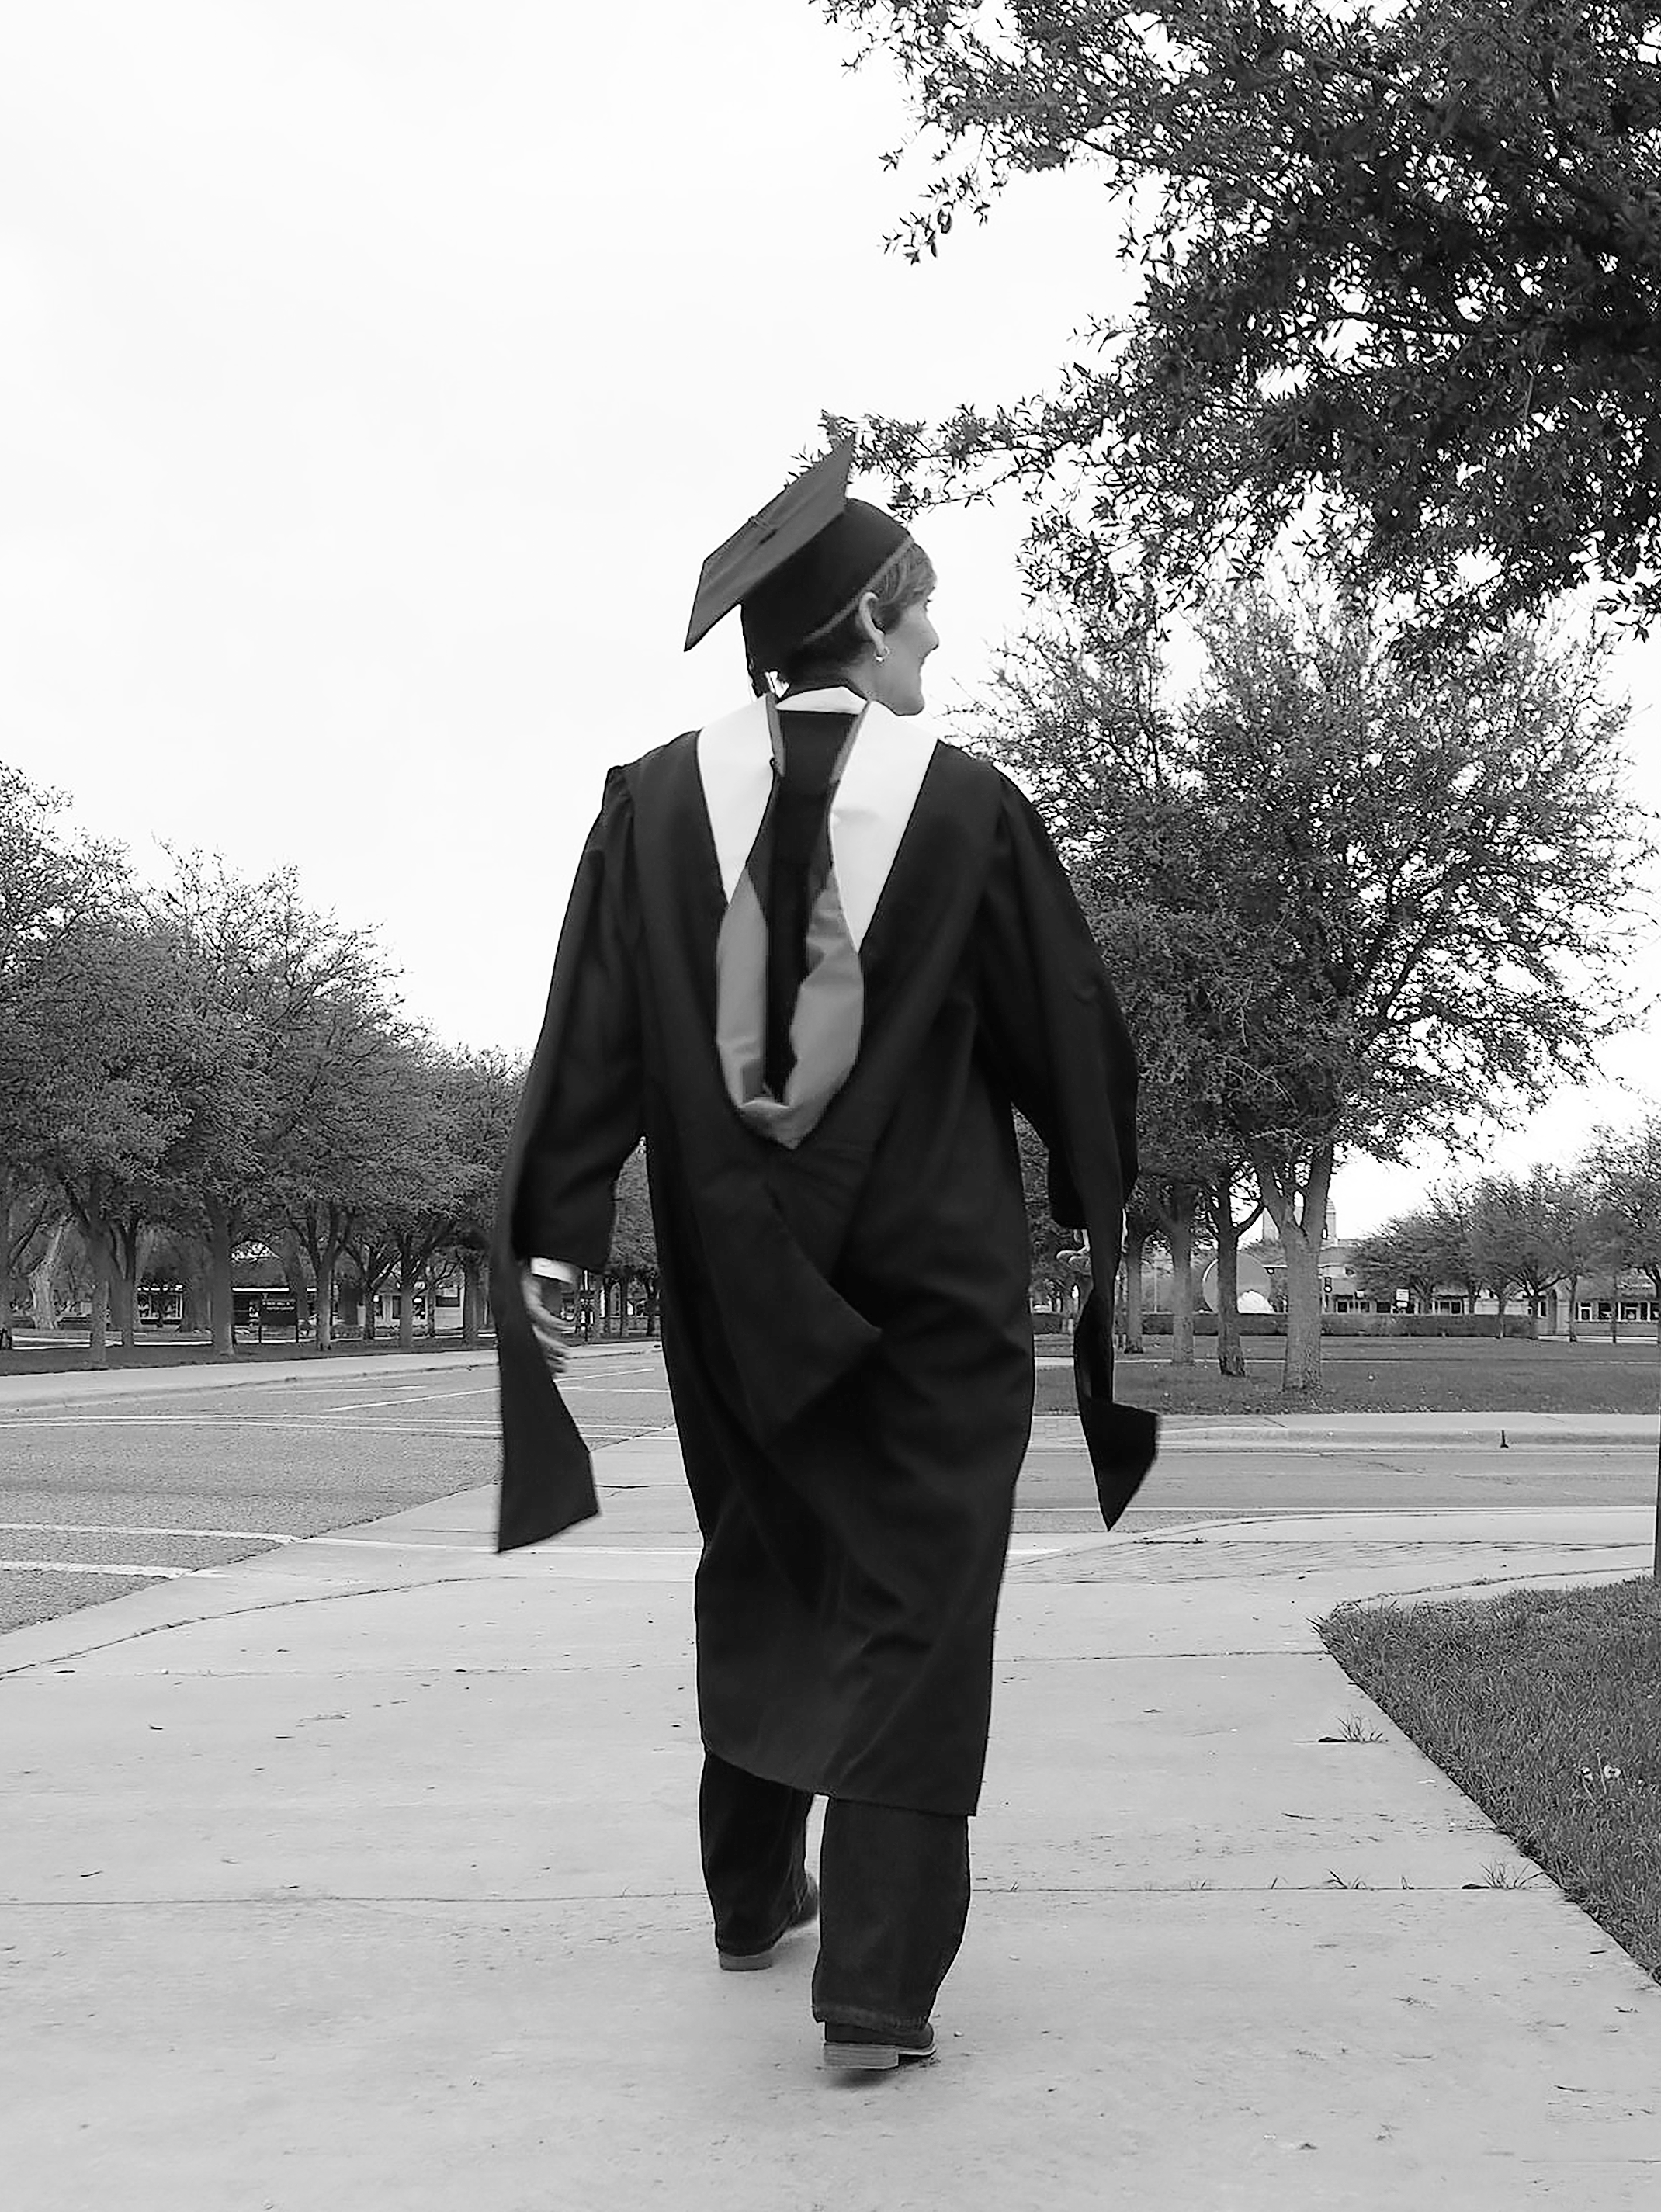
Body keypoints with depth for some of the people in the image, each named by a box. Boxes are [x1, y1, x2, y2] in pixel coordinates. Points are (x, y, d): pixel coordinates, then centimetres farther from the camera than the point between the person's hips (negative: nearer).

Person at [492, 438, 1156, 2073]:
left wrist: (555, 1235, -3)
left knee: (761, 1573, 22)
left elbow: (592, 1036, -6)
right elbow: (1068, 1032, 0)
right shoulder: (966, 806, -9)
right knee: (916, 1601, 5)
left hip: (737, 1272, 3)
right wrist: (1103, 1206, 14)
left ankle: (753, 1894, 33)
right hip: (934, 1274, -3)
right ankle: (878, 1984, 2)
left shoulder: (657, 799, -4)